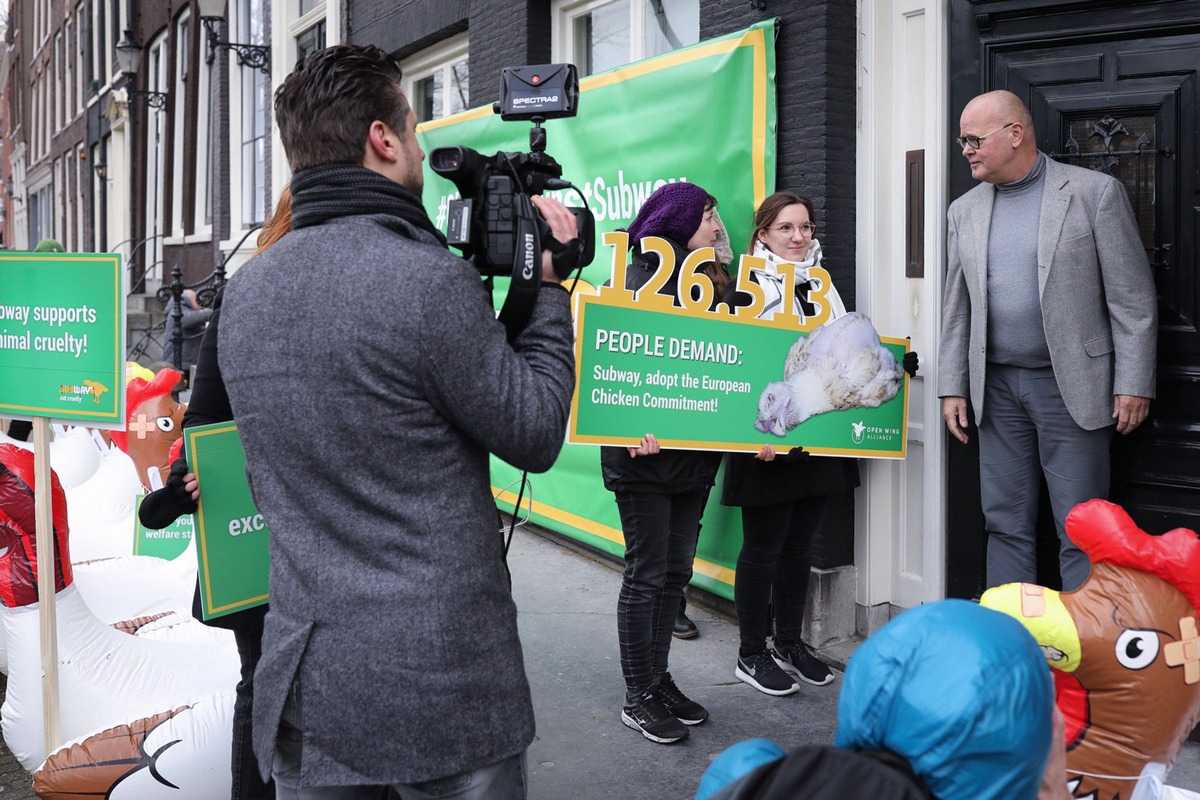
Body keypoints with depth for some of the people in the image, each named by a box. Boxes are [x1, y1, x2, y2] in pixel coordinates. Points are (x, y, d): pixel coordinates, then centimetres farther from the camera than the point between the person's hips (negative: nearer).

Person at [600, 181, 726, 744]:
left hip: (694, 451, 8)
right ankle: (638, 697, 11)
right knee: (646, 574, 0)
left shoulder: (708, 281, 14)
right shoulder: (643, 277, -9)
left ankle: (659, 680, 25)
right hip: (644, 451, -7)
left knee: (675, 572, 13)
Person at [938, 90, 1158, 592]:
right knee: (1005, 525, 10)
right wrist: (953, 386, 7)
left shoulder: (1096, 192, -4)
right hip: (997, 389, 5)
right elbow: (956, 309, 13)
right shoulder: (965, 211, 10)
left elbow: (1133, 299, -5)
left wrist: (1134, 384, -9)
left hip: (1071, 387, -4)